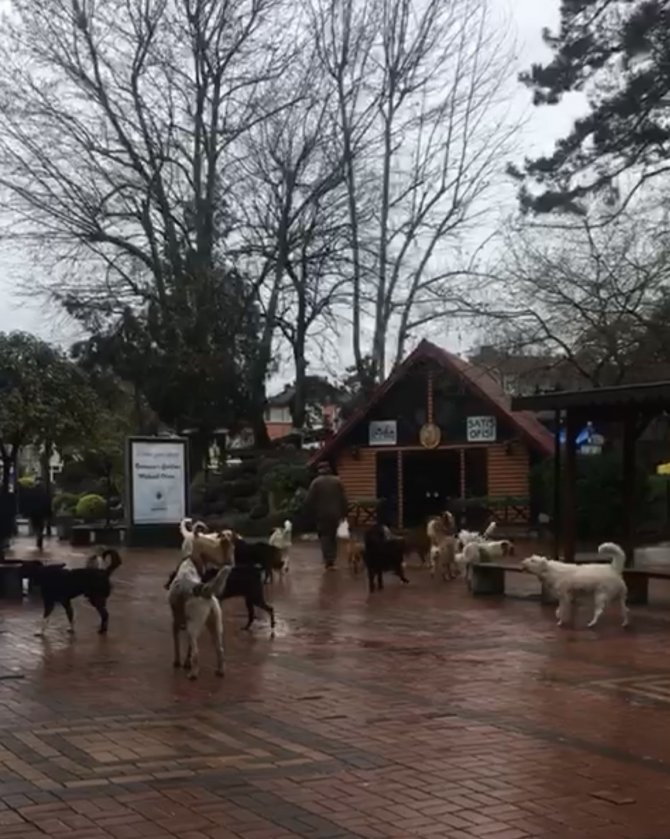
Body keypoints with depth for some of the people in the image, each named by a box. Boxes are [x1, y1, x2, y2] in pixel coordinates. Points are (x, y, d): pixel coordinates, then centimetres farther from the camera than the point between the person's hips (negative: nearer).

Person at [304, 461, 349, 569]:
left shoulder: (316, 482, -7)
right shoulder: (337, 481, 0)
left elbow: (309, 501, -8)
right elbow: (343, 499, -2)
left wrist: (313, 513, 4)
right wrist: (344, 513, 5)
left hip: (321, 514, -2)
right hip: (335, 514, 2)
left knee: (324, 536, 5)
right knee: (333, 536, 16)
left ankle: (328, 560, -7)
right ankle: (332, 559, 13)